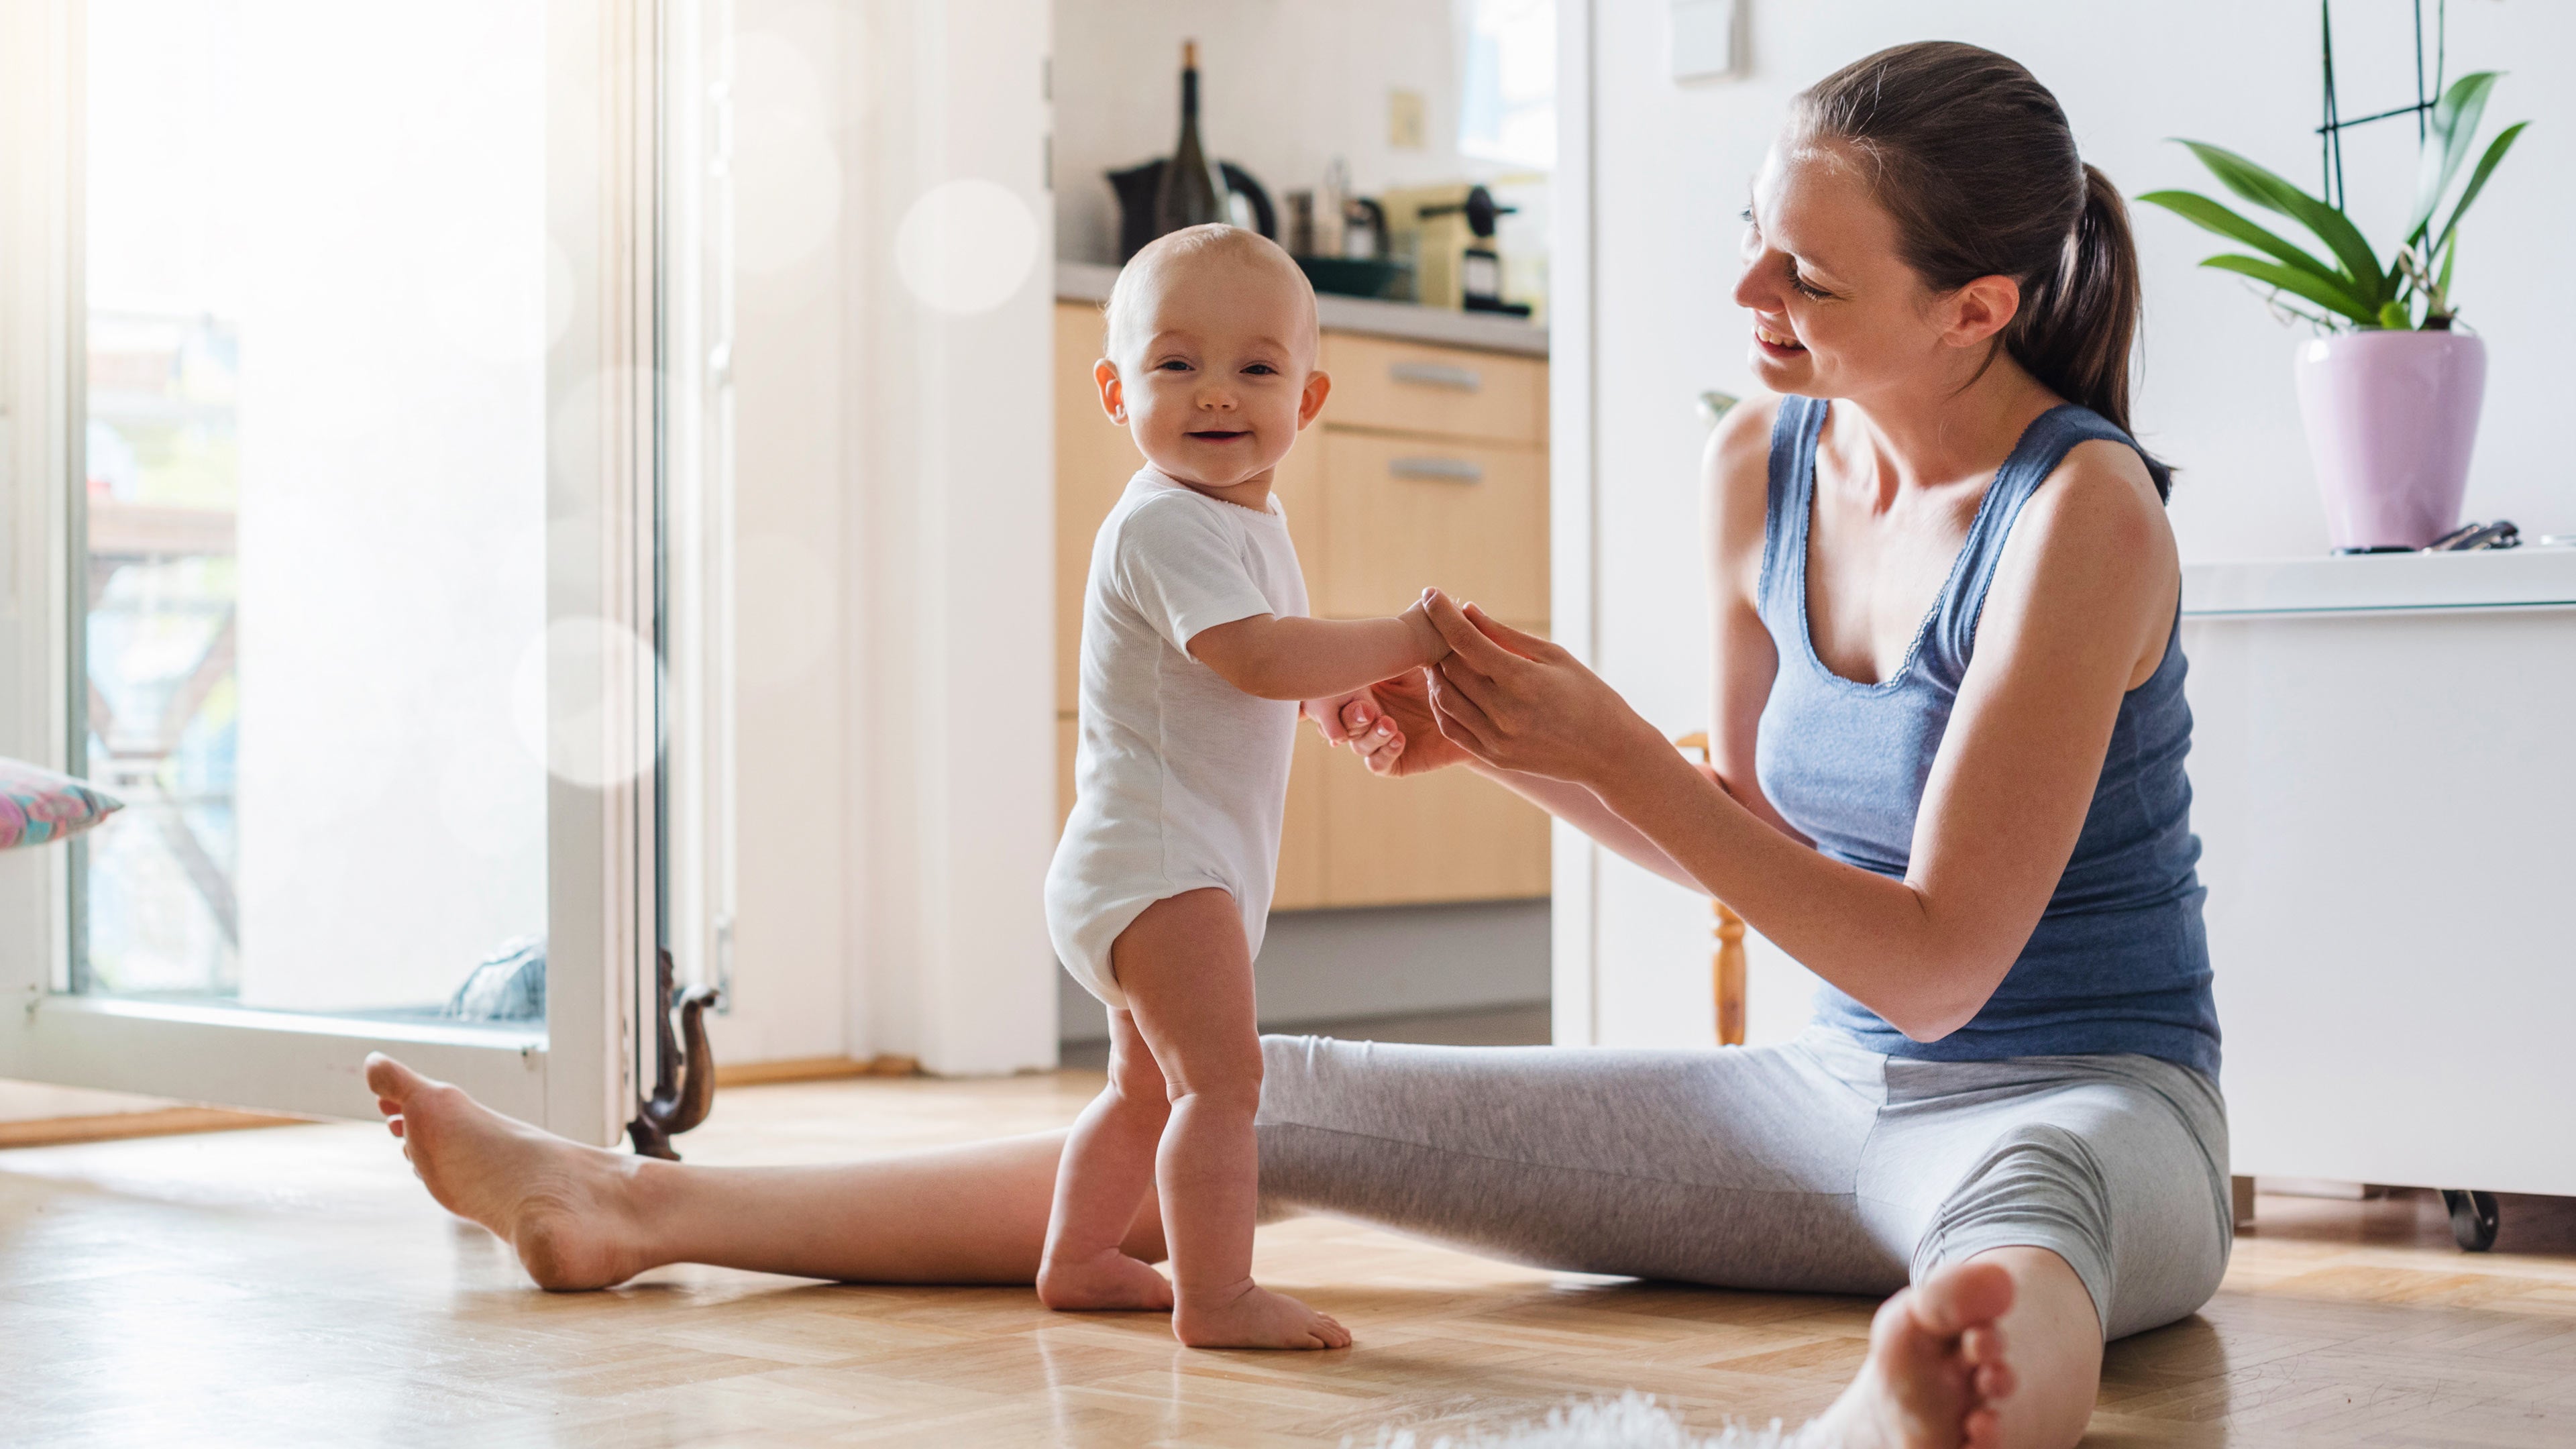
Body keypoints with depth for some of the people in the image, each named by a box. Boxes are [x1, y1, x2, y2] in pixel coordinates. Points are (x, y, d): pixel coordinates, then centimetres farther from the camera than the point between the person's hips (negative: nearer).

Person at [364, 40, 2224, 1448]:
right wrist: (1492, 740, -2)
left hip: (2077, 1107, -6)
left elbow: (1934, 965, -22)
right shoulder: (1764, 463, 3)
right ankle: (638, 1208, 2)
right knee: (1284, 1102, -1)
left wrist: (1608, 749, -24)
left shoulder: (2081, 513, -19)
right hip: (1828, 1099, 6)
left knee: (2013, 1235, -46)